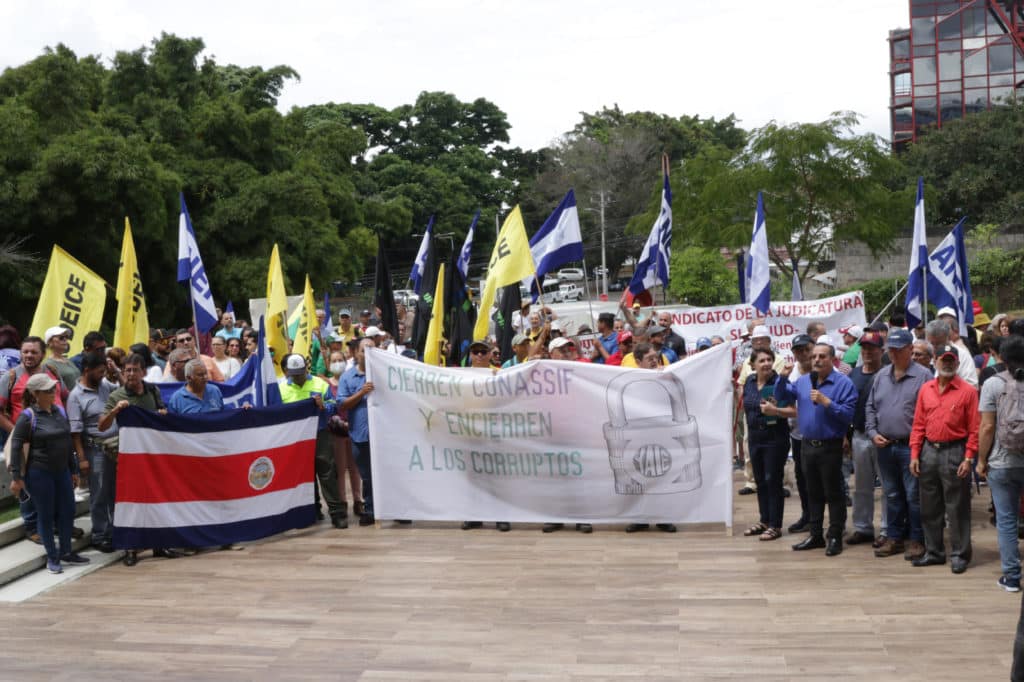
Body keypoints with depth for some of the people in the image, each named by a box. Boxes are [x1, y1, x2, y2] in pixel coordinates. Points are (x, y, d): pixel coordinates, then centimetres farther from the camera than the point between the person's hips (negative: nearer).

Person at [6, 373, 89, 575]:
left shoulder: (60, 411, 7)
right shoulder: (28, 416, -11)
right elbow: (16, 445, -10)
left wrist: (74, 470, 17)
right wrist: (16, 477, -13)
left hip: (62, 470, 6)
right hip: (39, 473, -6)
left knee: (67, 511, 10)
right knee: (46, 514, 3)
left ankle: (66, 551, 25)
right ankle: (52, 557, 15)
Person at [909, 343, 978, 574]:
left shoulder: (967, 391, -4)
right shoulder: (926, 389, 9)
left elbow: (974, 429, -6)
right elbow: (918, 425, 9)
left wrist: (968, 459, -12)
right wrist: (914, 455, 4)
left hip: (954, 452, -5)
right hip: (929, 451, 5)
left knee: (957, 507, 1)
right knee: (929, 507, 11)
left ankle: (960, 554, 12)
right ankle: (933, 552, 23)